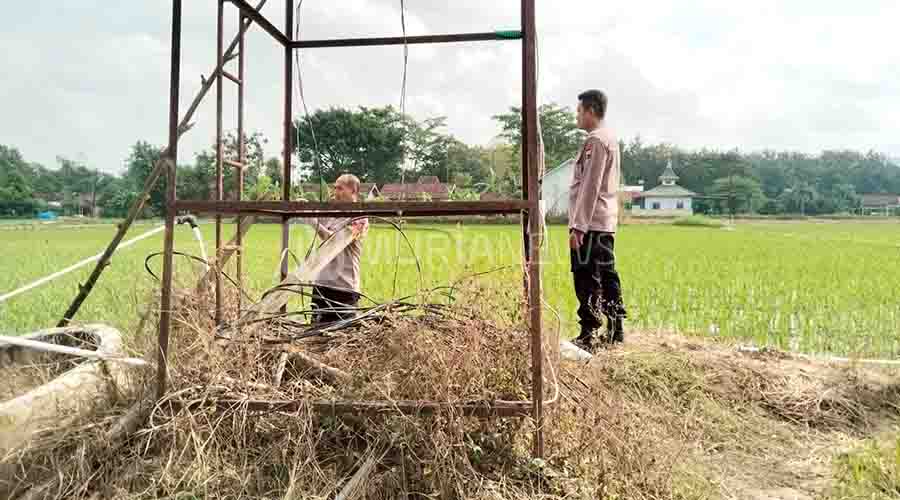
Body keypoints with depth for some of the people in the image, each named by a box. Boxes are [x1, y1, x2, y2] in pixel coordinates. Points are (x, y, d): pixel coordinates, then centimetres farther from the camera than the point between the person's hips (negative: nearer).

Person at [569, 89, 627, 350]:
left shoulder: (595, 140, -12)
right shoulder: (610, 138, 18)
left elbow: (590, 187, -18)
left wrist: (578, 226, -18)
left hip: (591, 223, -10)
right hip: (607, 222, 10)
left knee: (587, 280, -7)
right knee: (607, 277, 13)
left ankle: (589, 336, -4)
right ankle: (615, 330, 20)